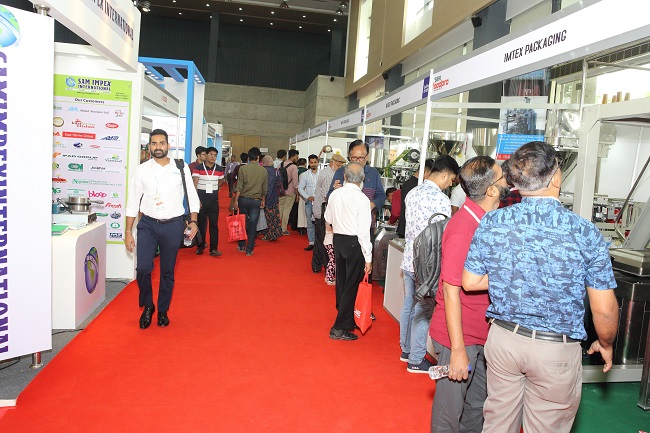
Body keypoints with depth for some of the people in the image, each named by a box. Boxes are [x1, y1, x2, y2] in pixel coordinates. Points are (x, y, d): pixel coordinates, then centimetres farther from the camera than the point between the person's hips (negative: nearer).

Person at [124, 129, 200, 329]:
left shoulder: (181, 168, 1)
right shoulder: (141, 170, 1)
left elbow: (192, 196, 5)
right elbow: (132, 202, 4)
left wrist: (193, 221, -7)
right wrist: (128, 232, 1)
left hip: (173, 225, 0)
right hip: (148, 224, 0)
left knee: (167, 272, 9)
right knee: (143, 268, -9)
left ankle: (163, 311, 27)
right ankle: (147, 307, 18)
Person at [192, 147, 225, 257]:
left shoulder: (219, 169, 5)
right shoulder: (198, 168, -5)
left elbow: (221, 181, 24)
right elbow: (194, 185, -10)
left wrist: (214, 187, 9)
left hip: (214, 200, 2)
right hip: (201, 200, -2)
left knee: (214, 224, -2)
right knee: (201, 224, 7)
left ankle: (213, 248, 1)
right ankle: (200, 247, 20)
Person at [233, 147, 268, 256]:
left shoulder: (243, 168, -6)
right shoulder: (264, 170, 0)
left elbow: (239, 187, -7)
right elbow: (265, 188, 6)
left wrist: (236, 200, -1)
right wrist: (263, 200, 19)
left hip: (243, 199, 0)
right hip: (256, 201, 0)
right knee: (253, 226, 4)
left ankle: (241, 246, 24)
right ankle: (249, 250, 6)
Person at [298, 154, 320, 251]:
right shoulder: (305, 175, 9)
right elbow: (300, 188, 9)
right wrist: (307, 197, -4)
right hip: (309, 202, 3)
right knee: (310, 223, 6)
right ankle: (311, 243, 12)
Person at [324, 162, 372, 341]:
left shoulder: (335, 194, 0)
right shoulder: (361, 198, -17)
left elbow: (328, 218, 14)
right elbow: (364, 230, -18)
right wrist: (368, 258, -12)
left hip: (338, 239, 6)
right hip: (354, 243, -6)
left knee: (341, 281, 19)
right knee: (351, 285, 2)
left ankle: (345, 317, 38)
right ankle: (340, 328, 6)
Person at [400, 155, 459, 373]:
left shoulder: (412, 193, 7)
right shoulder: (441, 200, -18)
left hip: (409, 259, 8)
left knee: (408, 306, 18)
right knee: (423, 312, 4)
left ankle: (406, 350, 33)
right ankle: (416, 361, 15)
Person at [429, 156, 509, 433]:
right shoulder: (463, 227, -24)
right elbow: (451, 290, -23)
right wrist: (458, 350, -21)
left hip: (482, 335, 8)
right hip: (459, 337, -8)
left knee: (477, 405, 23)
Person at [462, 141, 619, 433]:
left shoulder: (491, 223, -10)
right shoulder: (585, 233, -16)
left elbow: (471, 282, -1)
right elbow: (604, 310, -9)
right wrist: (605, 345, 10)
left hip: (503, 338, 3)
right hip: (556, 349, -2)